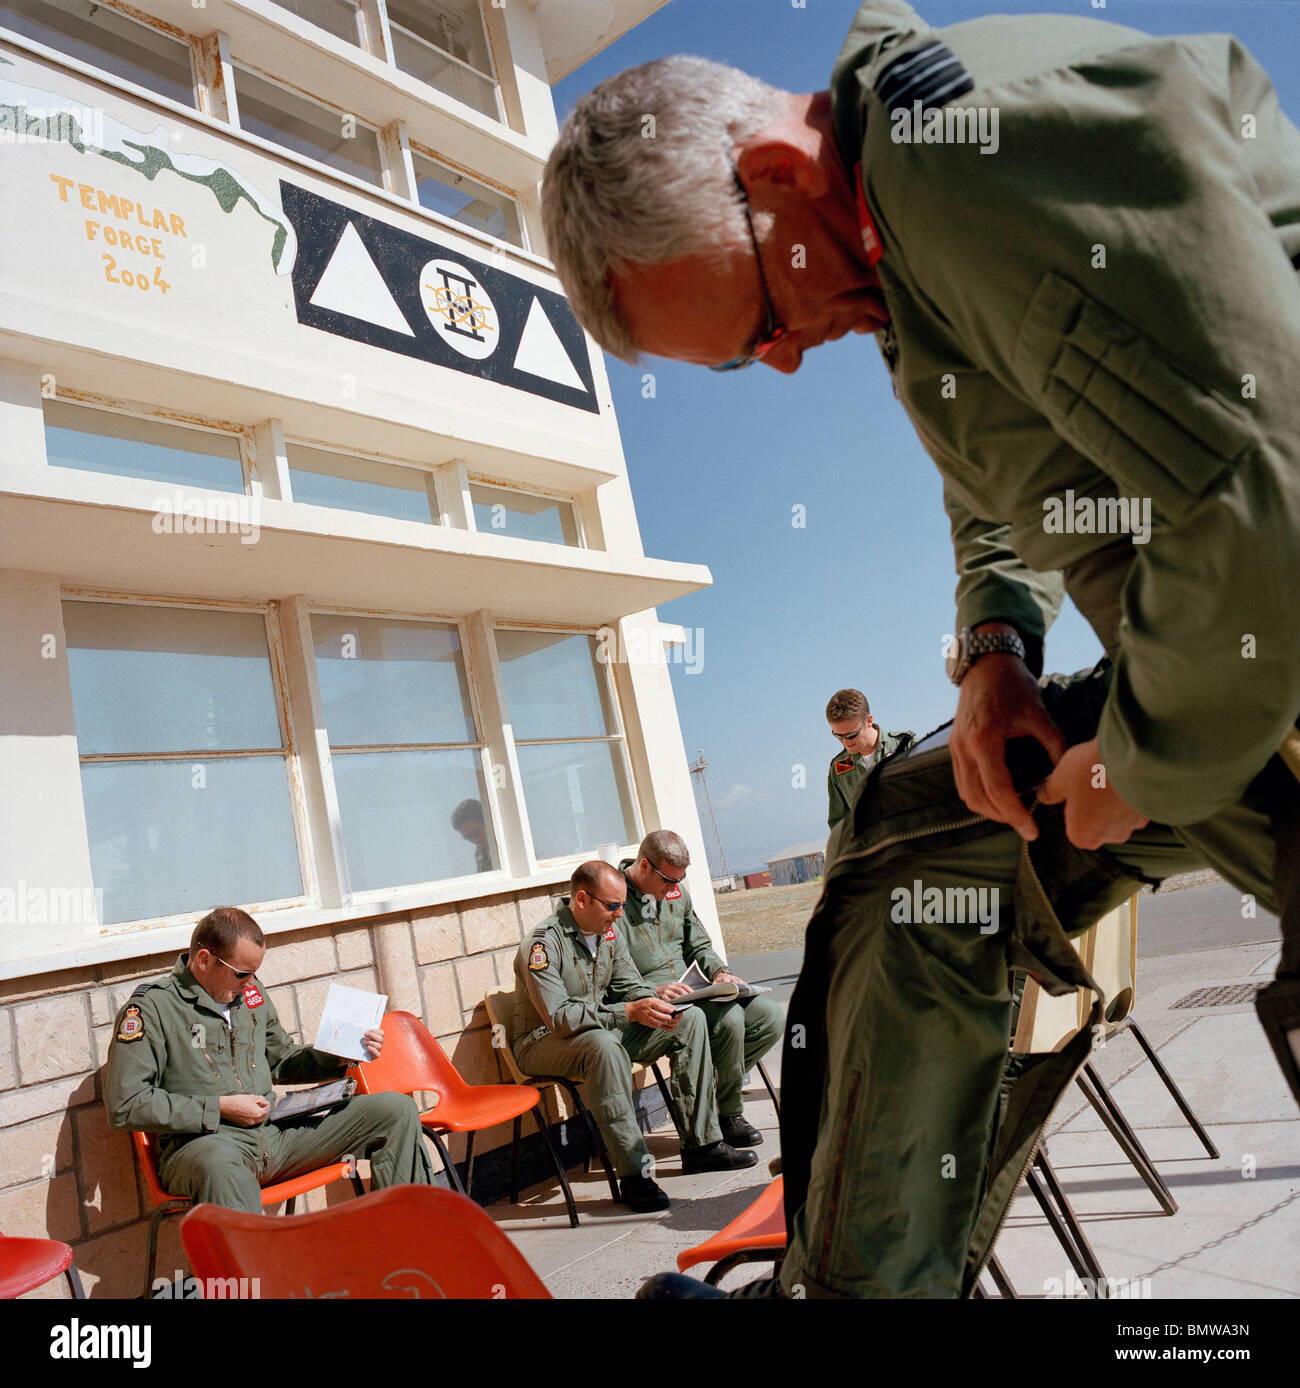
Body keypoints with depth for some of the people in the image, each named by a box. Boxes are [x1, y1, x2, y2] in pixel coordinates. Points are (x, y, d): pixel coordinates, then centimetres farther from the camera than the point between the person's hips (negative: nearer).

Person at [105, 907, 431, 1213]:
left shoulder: (250, 992, 16)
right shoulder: (151, 1008, -4)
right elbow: (124, 1106, -10)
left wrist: (343, 1057, 12)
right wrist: (220, 1108, -13)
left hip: (276, 1134, 6)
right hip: (205, 1144, -6)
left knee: (397, 1109, -4)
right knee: (222, 1168, -45)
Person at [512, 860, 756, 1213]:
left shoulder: (608, 932, 3)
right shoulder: (542, 944, -22)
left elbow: (631, 987, 10)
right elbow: (559, 1018, -29)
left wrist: (656, 1008, -13)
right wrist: (629, 1012, -32)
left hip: (604, 1029, 8)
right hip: (544, 1044, -8)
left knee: (690, 1020, -2)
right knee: (604, 1045, -41)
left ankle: (701, 1144, 0)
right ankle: (634, 1173, -34)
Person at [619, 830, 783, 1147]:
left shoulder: (677, 892, 12)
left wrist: (719, 971, 2)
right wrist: (654, 992, -30)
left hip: (690, 991, 8)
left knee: (770, 1017, -7)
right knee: (729, 1019, -30)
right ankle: (729, 1115, -7)